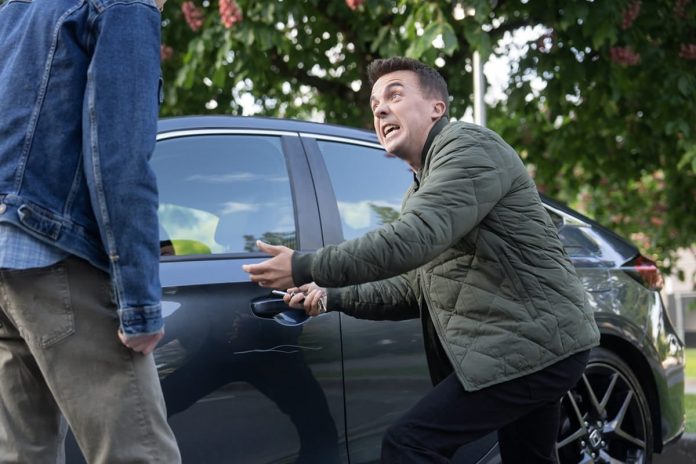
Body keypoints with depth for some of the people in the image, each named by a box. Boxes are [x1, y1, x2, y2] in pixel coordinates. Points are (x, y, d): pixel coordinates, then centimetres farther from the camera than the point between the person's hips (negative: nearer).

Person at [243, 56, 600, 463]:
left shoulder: (470, 147, -12)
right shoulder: (421, 192, 20)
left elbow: (412, 240, -26)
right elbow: (416, 288, 19)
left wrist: (305, 268, -23)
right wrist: (334, 298, 5)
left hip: (532, 344, -10)